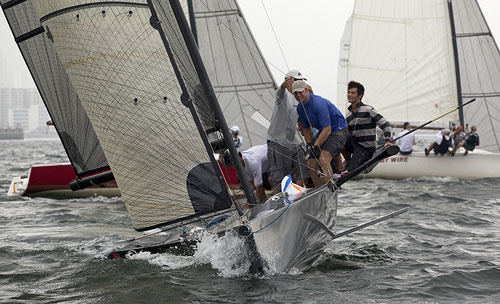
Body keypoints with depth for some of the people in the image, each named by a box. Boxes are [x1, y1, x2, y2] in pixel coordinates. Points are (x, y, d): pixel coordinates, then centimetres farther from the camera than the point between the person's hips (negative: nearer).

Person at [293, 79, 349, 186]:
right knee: (311, 163, 0)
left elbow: (327, 130, -28)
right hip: (322, 132, 9)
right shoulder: (300, 108, 1)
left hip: (338, 130, -9)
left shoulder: (319, 103, -27)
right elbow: (307, 128, 15)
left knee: (323, 160, -28)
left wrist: (314, 147, -26)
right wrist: (309, 145, 2)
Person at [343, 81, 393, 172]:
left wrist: (387, 140, -23)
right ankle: (348, 162, 0)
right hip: (354, 144, 7)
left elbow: (385, 124, -9)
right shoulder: (348, 114, 10)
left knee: (350, 170, -22)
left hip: (366, 147, -7)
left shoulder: (368, 110, -10)